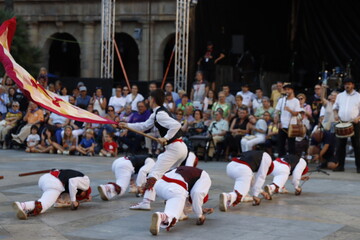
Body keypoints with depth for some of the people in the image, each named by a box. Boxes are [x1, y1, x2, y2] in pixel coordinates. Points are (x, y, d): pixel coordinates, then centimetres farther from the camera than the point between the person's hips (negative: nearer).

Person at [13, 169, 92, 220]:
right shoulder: (85, 181, 9)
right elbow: (72, 182, -9)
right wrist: (73, 201, -3)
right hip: (54, 183, -9)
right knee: (41, 207, -22)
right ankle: (22, 206, -48)